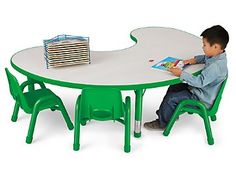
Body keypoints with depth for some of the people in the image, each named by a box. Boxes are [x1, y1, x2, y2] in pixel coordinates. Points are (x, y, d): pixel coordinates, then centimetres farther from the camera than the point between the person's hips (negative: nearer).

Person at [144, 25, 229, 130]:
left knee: (171, 98, -12)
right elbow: (205, 58, 21)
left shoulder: (215, 67, -33)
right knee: (173, 87, 14)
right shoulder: (218, 56, -2)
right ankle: (167, 113, 25)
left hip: (202, 100, -10)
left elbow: (200, 81, -35)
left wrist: (181, 74, -34)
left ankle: (162, 123, 9)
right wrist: (195, 60, 3)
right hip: (199, 90, 10)